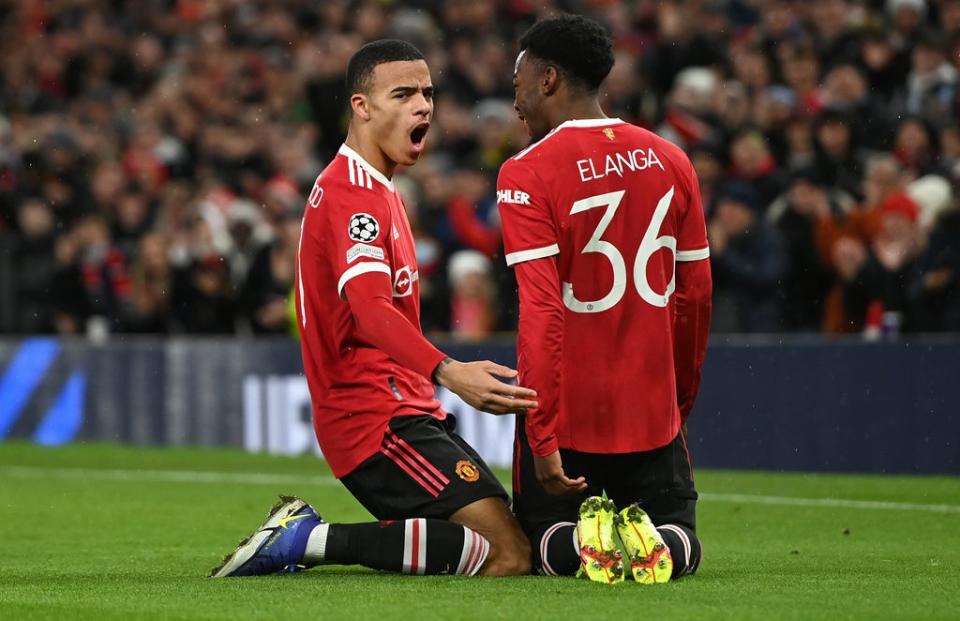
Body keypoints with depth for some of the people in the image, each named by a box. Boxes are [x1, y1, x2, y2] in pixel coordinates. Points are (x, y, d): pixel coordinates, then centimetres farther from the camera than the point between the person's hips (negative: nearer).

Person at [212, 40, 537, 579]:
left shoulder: (377, 189, 20)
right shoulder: (352, 193, -14)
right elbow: (370, 310, -29)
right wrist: (448, 372, -44)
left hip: (400, 408, 10)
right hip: (377, 416, -10)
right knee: (508, 554, -19)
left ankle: (305, 535, 6)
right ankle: (312, 540, -15)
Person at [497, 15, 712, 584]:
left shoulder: (527, 174, -11)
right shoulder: (671, 162, 4)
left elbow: (542, 311, -18)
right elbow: (696, 295, 8)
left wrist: (543, 439, -17)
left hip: (567, 411, -3)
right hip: (654, 414, 3)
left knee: (543, 542, 16)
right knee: (681, 544, 19)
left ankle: (586, 540, -18)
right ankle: (655, 540, -16)